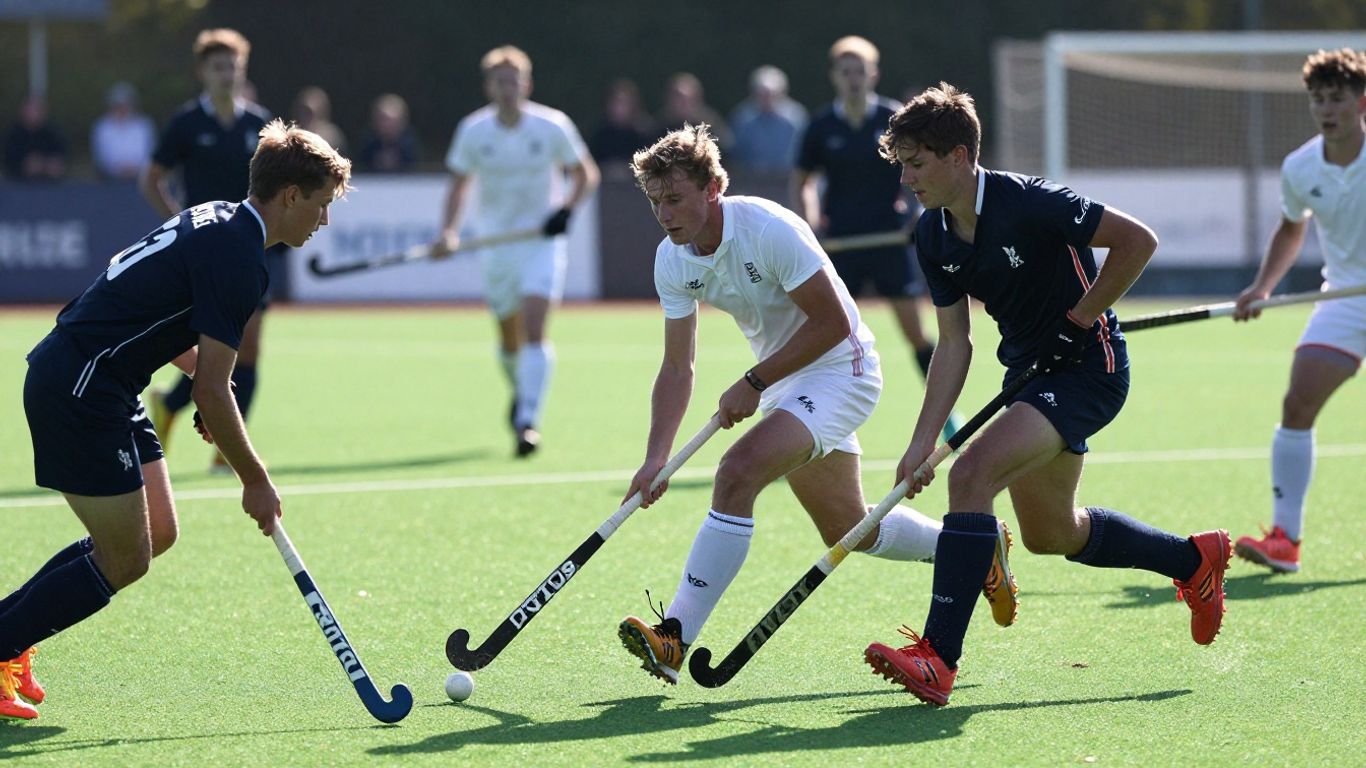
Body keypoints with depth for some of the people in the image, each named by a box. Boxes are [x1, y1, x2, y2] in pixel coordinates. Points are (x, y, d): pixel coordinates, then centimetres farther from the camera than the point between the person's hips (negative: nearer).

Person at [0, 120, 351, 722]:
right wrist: (255, 480, -7)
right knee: (123, 560, -6)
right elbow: (211, 391, -18)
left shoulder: (215, 220, 13)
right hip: (79, 389, -10)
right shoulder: (239, 260, -18)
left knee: (156, 533, 11)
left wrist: (208, 379, 11)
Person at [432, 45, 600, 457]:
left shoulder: (552, 126, -6)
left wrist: (567, 207, -13)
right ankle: (521, 393, 42)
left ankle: (528, 421, -22)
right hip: (495, 243, 3)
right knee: (509, 338, 11)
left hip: (542, 241, -3)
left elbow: (586, 174, 5)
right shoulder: (473, 131, -2)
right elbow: (459, 184, 6)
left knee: (534, 331, -19)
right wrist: (448, 230, -9)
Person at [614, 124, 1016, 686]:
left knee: (738, 472, -29)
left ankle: (675, 637, -29)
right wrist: (655, 458, -13)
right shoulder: (673, 260, -6)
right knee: (847, 530, 17)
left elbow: (833, 323, -23)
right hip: (783, 382, 8)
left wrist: (754, 383, -23)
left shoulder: (769, 229, -26)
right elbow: (677, 370, -1)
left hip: (839, 368, -8)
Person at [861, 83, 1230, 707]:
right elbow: (954, 344, 2)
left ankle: (938, 658, -28)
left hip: (1087, 368, -9)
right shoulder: (933, 235, -1)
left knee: (973, 474, -27)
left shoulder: (1027, 203, -23)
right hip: (1029, 371, 9)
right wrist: (922, 444, -5)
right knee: (1049, 533, 19)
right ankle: (1195, 559, 42)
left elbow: (1138, 240, -19)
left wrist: (1080, 316, -16)